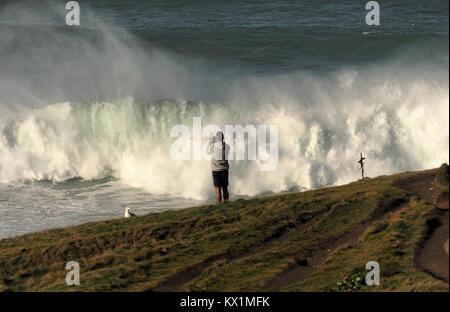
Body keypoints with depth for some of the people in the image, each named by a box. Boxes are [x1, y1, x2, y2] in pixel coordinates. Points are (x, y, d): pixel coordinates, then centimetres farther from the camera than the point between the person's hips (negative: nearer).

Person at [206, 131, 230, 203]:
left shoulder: (213, 146, -12)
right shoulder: (227, 146, -2)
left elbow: (207, 152, 7)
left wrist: (210, 143, 19)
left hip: (216, 170, -3)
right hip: (225, 169, 3)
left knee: (218, 188, 0)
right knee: (225, 188, 11)